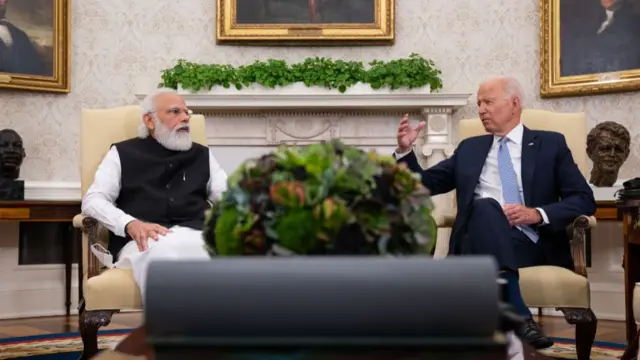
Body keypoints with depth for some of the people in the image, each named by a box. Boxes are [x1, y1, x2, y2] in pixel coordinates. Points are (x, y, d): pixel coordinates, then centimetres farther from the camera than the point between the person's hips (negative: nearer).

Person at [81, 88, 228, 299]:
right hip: (145, 242, -2)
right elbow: (93, 200, 8)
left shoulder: (202, 155, 29)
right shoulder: (124, 153, 19)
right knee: (160, 252, -42)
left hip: (197, 237, 2)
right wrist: (130, 224, -12)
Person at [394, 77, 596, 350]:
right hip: (482, 243, 2)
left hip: (533, 242, -2)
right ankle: (519, 316, -43)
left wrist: (538, 214, -12)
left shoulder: (550, 144, 14)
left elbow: (584, 200, 5)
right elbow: (425, 184, 22)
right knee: (485, 207, -33)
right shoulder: (469, 148, 24)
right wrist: (405, 151, 5)